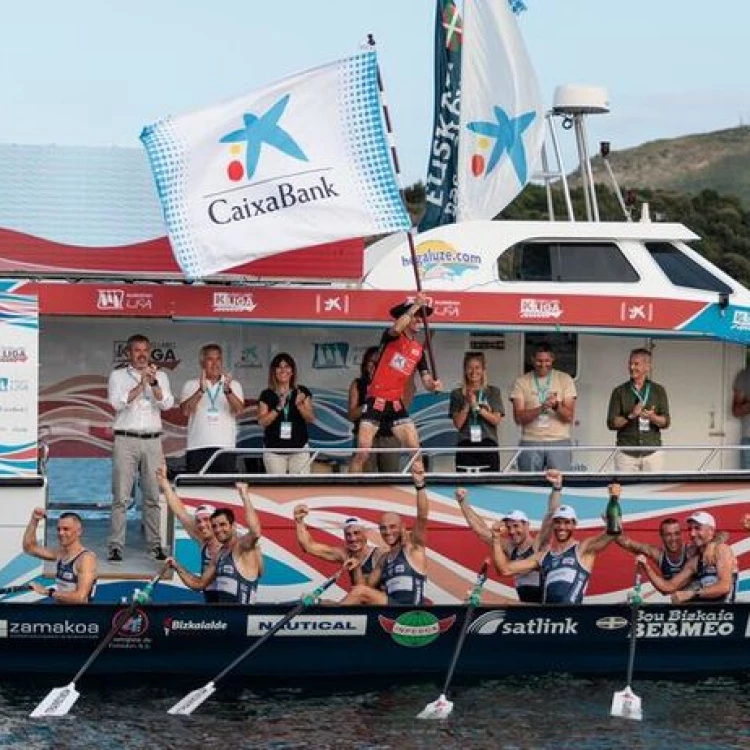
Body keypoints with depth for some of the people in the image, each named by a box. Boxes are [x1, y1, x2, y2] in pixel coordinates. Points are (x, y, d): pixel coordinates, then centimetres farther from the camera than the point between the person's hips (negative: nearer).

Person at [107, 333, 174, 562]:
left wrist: (153, 382, -16)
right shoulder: (118, 376, 7)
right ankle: (115, 547, -6)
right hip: (126, 440, -2)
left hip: (152, 441, 2)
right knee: (121, 496, -6)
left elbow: (167, 404, -2)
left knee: (153, 496, 3)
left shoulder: (160, 376, 13)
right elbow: (118, 402, -9)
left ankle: (155, 545, 9)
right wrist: (141, 383, -14)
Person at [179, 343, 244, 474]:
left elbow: (239, 409, -7)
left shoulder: (233, 385, 11)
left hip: (225, 447, 1)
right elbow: (185, 410, -8)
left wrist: (227, 390, -25)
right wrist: (201, 390, -22)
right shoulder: (191, 385, 9)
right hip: (198, 447, -1)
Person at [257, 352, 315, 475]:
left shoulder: (302, 392, 5)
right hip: (274, 450, 0)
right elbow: (262, 422, -5)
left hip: (299, 449, 0)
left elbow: (311, 419, 0)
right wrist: (278, 407, -18)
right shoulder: (267, 395, 4)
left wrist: (299, 405, -18)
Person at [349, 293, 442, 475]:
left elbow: (427, 381, 8)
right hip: (376, 401, -5)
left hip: (397, 405, 5)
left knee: (416, 451, -3)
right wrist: (416, 306, -28)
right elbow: (397, 328, -29)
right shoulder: (392, 337, -3)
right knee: (362, 453, -10)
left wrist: (434, 385, -15)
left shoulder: (419, 350, 11)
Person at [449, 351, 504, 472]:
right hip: (466, 446, 0)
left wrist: (477, 407, -10)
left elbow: (496, 420, -1)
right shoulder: (457, 394, 8)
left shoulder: (493, 392, 8)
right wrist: (467, 404, -9)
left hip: (488, 445, 0)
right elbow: (458, 424, 2)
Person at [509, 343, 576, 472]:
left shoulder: (565, 379, 6)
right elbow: (518, 418, -5)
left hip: (559, 442, 0)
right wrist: (541, 408, -20)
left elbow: (569, 417, 0)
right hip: (530, 443, 0)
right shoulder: (521, 382, 5)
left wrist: (556, 406, -21)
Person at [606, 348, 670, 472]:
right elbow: (611, 423, 0)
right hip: (626, 452, 0)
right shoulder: (619, 392, 7)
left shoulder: (658, 391, 9)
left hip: (652, 451, 0)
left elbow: (665, 422, 3)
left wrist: (652, 417, -18)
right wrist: (631, 416, -16)